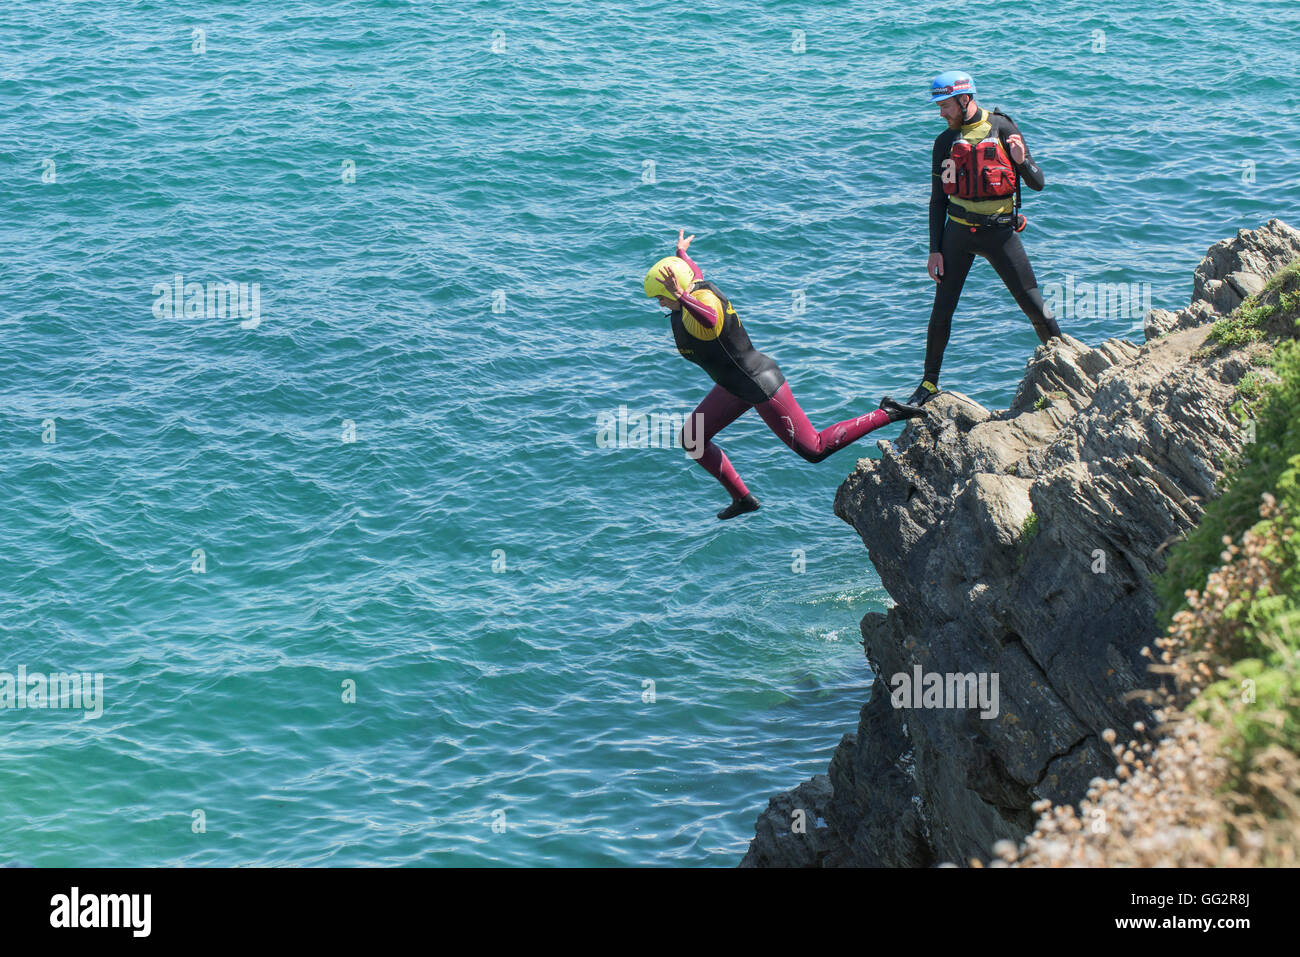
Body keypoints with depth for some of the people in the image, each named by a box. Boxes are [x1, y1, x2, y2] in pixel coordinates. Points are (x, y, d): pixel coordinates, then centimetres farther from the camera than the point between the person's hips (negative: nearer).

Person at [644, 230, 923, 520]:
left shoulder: (702, 302, -29)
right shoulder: (700, 288, -3)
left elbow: (709, 318, -57)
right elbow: (696, 275, 24)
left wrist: (682, 298, -74)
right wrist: (682, 254, 45)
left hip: (761, 387, -10)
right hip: (735, 386, 10)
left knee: (815, 450, 0)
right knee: (692, 441, 13)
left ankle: (886, 414, 7)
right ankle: (742, 498, 25)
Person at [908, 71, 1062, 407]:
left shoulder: (1002, 128, -5)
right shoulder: (945, 142, 5)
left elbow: (1037, 184, -3)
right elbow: (938, 199, 11)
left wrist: (1021, 161, -25)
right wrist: (935, 249, 5)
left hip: (999, 230, -3)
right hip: (958, 230, 3)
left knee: (1034, 306, -3)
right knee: (942, 310, 1)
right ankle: (929, 384, 14)